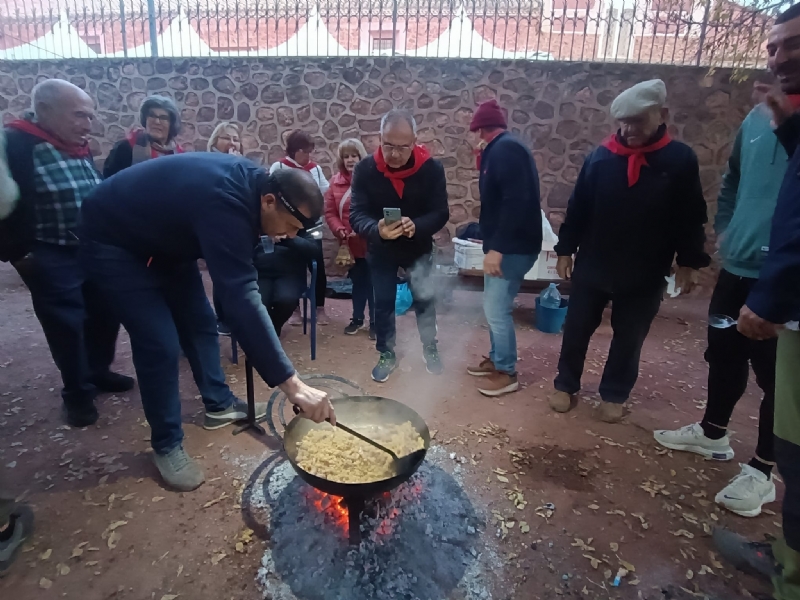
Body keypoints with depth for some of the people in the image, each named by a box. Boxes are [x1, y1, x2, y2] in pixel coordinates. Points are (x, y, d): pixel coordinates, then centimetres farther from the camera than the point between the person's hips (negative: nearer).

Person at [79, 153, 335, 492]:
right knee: (160, 343, -13)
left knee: (199, 320, 11)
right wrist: (292, 385, -50)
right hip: (112, 242, -9)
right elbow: (241, 299, -48)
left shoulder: (250, 182, -11)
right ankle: (166, 446, 7)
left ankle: (219, 405, 28)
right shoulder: (224, 203, -40)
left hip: (164, 237, 9)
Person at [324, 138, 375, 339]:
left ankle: (375, 322, 16)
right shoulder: (335, 182, 5)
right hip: (350, 243, 4)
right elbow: (330, 212, 4)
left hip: (371, 242, -4)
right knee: (357, 282, 17)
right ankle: (357, 319, 31)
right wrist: (339, 230, -11)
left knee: (372, 283, 3)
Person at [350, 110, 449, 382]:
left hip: (418, 247, 0)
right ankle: (387, 355, 27)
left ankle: (430, 349, 23)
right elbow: (356, 214, -24)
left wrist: (417, 226, -41)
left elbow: (441, 212, -19)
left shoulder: (431, 168, -18)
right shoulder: (365, 169, -19)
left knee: (425, 298, -2)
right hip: (381, 249, 1)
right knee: (383, 303, 8)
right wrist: (376, 229, -47)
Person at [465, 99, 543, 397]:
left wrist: (496, 247, -28)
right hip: (505, 245, 11)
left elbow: (516, 202, -27)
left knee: (496, 309, -4)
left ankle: (506, 373, 10)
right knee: (494, 307, 18)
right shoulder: (502, 149, 16)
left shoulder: (505, 149, -16)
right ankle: (496, 360, 31)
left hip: (513, 247, -11)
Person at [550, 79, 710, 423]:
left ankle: (614, 395, 29)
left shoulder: (680, 160, -3)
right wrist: (565, 250, -1)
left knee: (629, 337, 11)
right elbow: (577, 208, 1)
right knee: (577, 329, 9)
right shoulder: (600, 157, -2)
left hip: (645, 273, 0)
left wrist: (688, 263, -4)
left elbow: (691, 219, 0)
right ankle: (566, 385, 28)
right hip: (593, 266, 1)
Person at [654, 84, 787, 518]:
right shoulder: (759, 116, 7)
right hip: (738, 265, 6)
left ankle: (761, 471, 22)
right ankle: (712, 433, 39)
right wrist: (725, 229, 9)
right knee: (723, 354, 18)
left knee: (775, 373, 5)